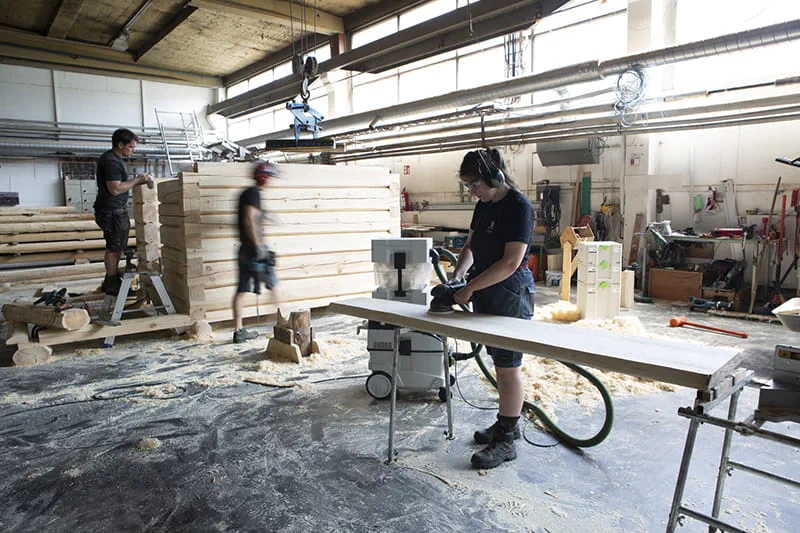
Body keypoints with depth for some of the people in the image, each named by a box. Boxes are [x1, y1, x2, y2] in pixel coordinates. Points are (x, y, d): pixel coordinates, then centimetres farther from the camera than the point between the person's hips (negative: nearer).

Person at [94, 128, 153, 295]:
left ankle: (111, 281, 26)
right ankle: (112, 285, 6)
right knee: (114, 248, -3)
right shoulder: (111, 161, -19)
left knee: (117, 247, 16)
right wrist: (137, 180, -16)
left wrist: (138, 181, 9)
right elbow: (115, 189, -25)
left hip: (117, 210, 10)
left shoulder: (114, 158, 15)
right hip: (112, 211, -10)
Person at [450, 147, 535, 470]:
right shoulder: (484, 205, 9)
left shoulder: (518, 207, -17)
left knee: (508, 367, 0)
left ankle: (506, 441, 13)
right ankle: (507, 424, 33)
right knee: (500, 362, 17)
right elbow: (470, 246, 15)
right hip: (487, 292, 9)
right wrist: (457, 276, -3)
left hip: (511, 292, -9)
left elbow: (511, 262, -23)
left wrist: (470, 288, -21)